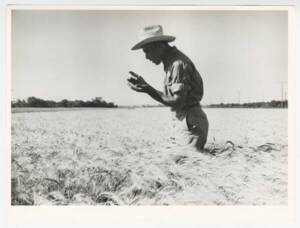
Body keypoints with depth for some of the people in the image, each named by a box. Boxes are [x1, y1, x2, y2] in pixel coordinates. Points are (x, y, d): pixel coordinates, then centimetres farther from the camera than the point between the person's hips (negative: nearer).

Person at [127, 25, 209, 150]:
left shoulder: (178, 63, -18)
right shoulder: (171, 61, 12)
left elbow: (177, 101, -22)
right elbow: (170, 96, 13)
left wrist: (148, 90, -25)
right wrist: (145, 86, 5)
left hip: (192, 122, -9)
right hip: (186, 120, 9)